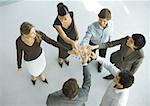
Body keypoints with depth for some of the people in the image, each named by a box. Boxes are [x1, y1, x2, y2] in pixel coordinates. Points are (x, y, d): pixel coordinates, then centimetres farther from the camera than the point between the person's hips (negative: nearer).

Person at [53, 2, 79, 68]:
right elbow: (64, 38, -43)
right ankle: (60, 59, 66)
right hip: (63, 41, -4)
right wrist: (72, 42, -64)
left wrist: (77, 34, 8)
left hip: (72, 37, 4)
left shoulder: (71, 14, -28)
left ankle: (65, 58, 70)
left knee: (69, 50, 34)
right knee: (62, 52, 28)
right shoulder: (57, 23, -42)